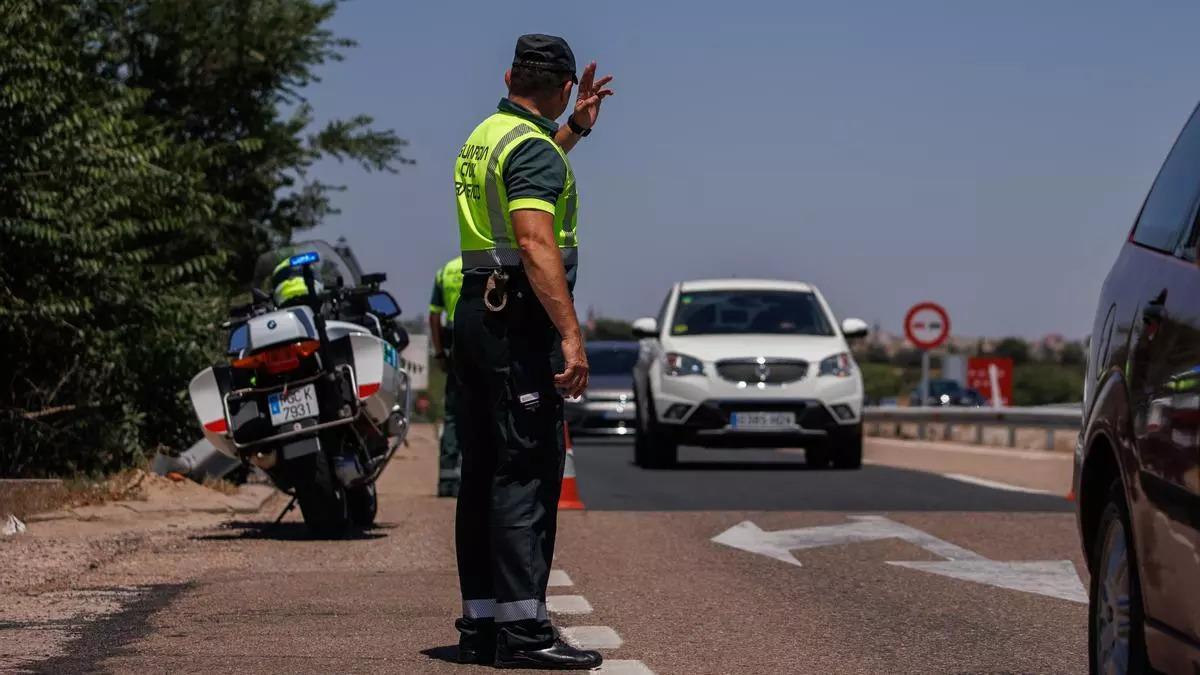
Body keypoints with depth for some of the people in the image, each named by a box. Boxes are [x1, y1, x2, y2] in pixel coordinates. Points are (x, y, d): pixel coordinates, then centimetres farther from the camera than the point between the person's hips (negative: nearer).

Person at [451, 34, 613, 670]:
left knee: (483, 472, 10)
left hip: (476, 311, 10)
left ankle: (480, 621, 13)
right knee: (528, 472, -11)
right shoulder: (533, 148, -13)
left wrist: (576, 128, 37)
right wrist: (571, 335, -29)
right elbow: (536, 245, -25)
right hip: (521, 318, -10)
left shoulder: (482, 138, 16)